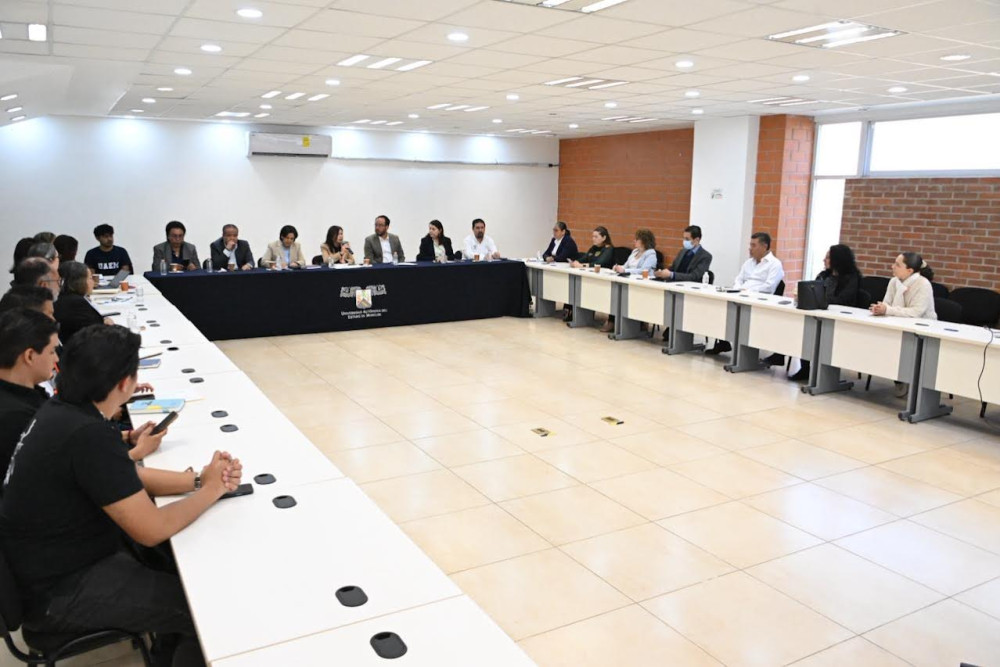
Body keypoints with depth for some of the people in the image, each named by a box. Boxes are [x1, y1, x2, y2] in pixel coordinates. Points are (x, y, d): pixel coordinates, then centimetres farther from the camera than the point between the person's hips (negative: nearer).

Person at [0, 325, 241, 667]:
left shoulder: (61, 410, -4)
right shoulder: (89, 435, -33)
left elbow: (129, 478, 6)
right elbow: (152, 530, -27)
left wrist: (198, 478, -6)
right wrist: (211, 489, -12)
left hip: (60, 555, 9)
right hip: (60, 591, -9)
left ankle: (171, 628, 38)